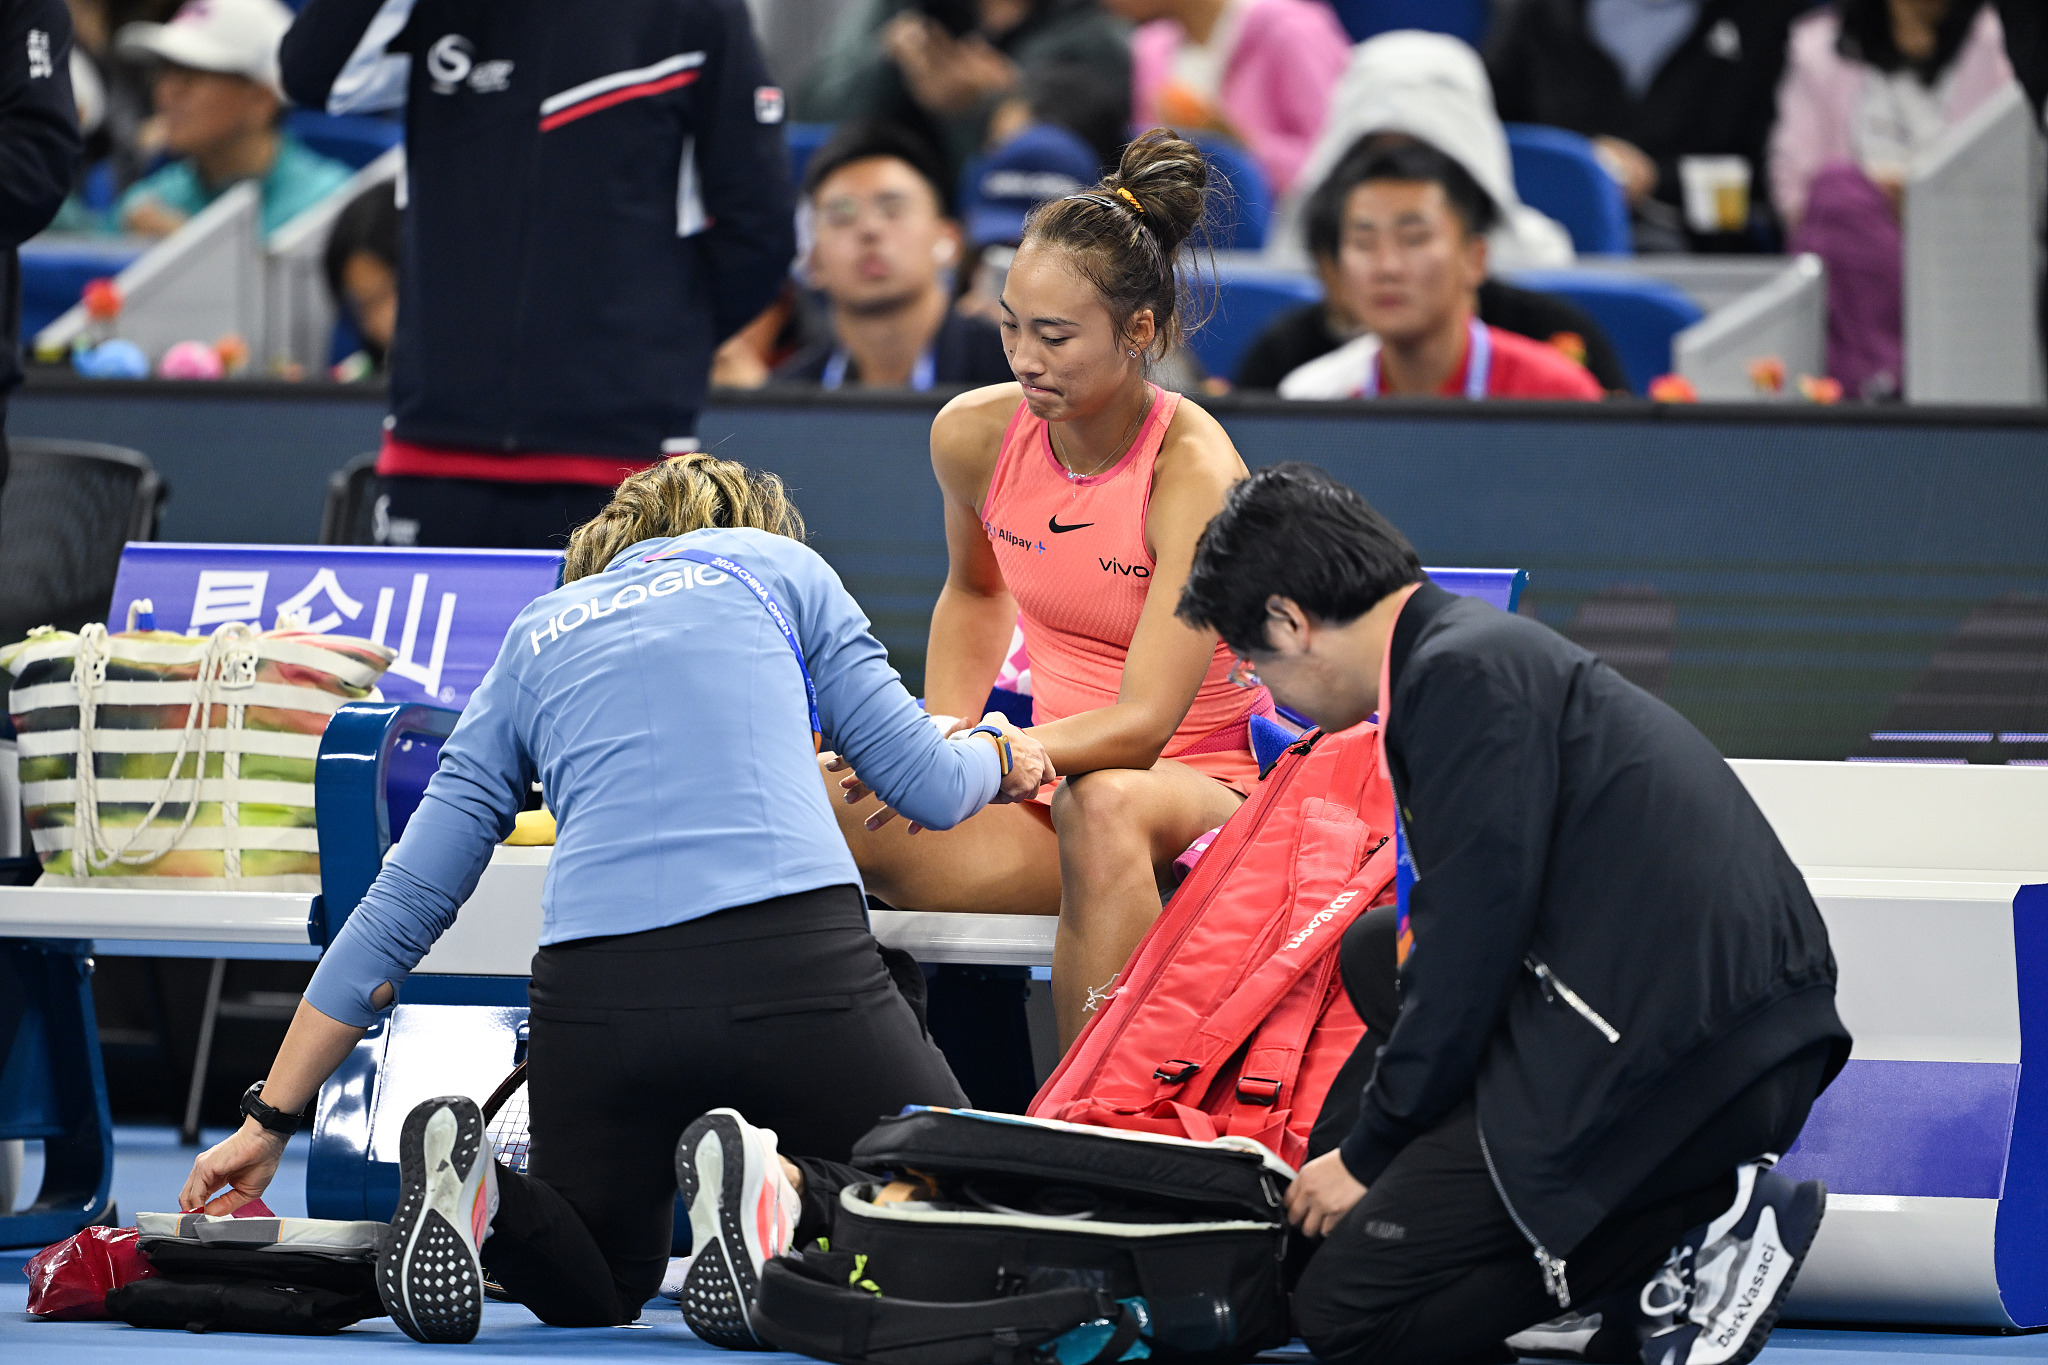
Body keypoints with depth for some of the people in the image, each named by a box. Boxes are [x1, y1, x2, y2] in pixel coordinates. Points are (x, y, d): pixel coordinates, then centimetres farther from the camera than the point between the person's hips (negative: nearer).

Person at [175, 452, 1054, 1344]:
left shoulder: (535, 642, 26)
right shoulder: (777, 564, 21)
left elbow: (408, 899, 22)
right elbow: (928, 785, 17)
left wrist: (270, 1119, 25)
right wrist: (996, 756, 42)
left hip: (599, 995, 3)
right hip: (796, 964, -3)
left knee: (595, 1295, 26)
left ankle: (470, 1188, -8)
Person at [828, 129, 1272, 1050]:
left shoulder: (1194, 473, -18)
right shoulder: (975, 435, -1)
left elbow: (1141, 723, -26)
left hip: (1204, 789, -5)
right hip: (1055, 787, 5)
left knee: (1101, 803, -42)